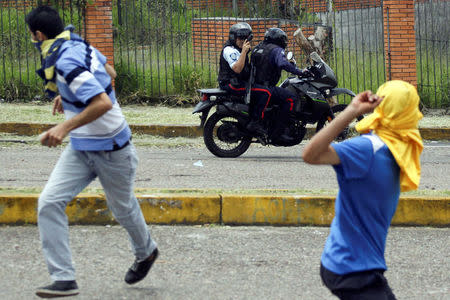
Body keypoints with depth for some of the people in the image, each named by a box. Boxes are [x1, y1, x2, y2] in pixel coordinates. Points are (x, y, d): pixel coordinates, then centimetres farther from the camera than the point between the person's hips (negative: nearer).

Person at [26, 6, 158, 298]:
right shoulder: (79, 45, -1)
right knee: (49, 203, -7)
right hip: (80, 149, 9)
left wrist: (65, 128, -35)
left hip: (110, 149, -9)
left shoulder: (65, 63, -28)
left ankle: (146, 252, 46)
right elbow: (109, 72, 16)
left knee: (123, 208, 16)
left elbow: (103, 103, -35)